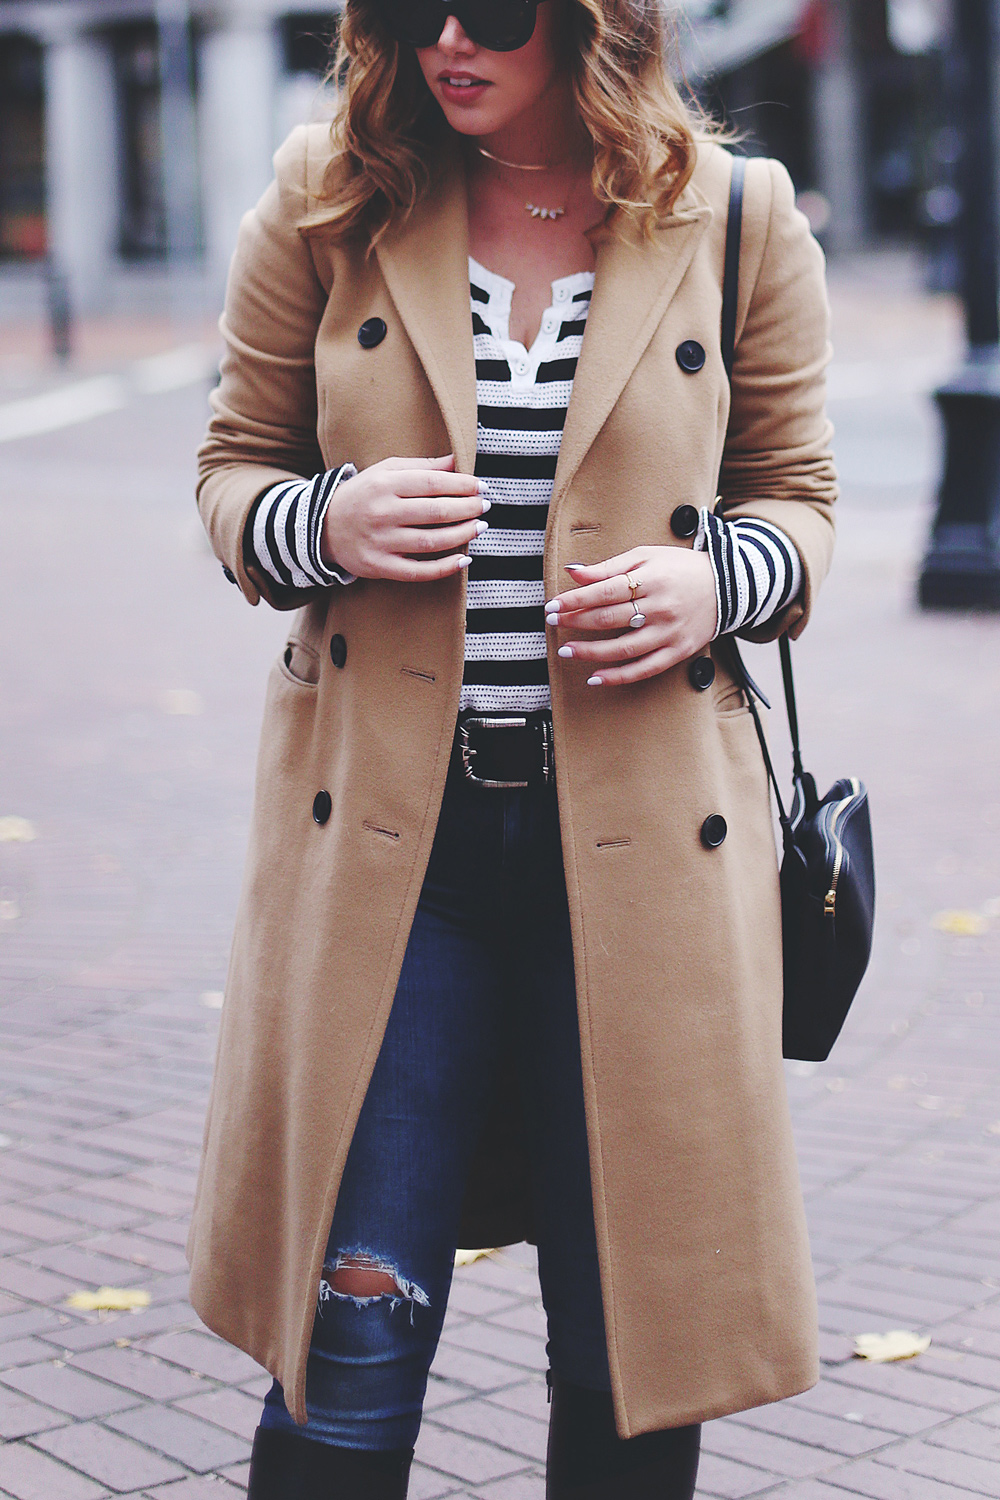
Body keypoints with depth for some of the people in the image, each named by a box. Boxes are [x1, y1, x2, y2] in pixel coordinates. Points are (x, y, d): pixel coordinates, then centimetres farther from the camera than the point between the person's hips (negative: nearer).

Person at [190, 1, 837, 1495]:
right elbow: (235, 469, 10)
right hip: (383, 820, 0)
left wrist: (719, 582, -11)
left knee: (635, 1333, 9)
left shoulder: (735, 219, 2)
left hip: (640, 835, 0)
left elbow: (796, 493, 11)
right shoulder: (326, 200, 2)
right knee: (353, 1330, 2)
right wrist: (327, 524, -12)